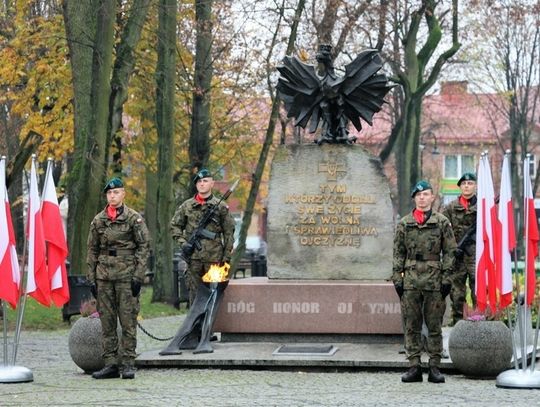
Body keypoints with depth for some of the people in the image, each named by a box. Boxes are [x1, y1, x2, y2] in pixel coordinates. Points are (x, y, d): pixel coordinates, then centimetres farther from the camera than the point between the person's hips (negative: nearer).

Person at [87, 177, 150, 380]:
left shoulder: (134, 218, -1)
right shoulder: (98, 220, 11)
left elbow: (144, 247, -3)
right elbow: (92, 250, 14)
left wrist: (138, 276, -10)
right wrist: (91, 278, 8)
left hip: (126, 274, -4)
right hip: (104, 275, 4)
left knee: (128, 321, -4)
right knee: (107, 323, 4)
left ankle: (127, 364, -1)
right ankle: (110, 364, 8)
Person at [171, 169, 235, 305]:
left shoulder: (221, 207, 4)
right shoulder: (187, 206, 8)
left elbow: (229, 232, 5)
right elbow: (175, 226, 14)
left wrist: (227, 256, -1)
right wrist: (182, 242, -3)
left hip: (214, 257, -1)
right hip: (193, 257, 1)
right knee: (194, 292, 2)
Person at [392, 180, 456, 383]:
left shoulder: (442, 222, 4)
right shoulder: (404, 223, 9)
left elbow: (449, 251, 3)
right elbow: (398, 253, 10)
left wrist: (447, 278, -4)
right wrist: (397, 277, 2)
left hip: (434, 281, -2)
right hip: (410, 280, 2)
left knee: (435, 325, 1)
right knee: (411, 326, 2)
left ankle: (434, 367, 5)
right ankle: (414, 366, 5)